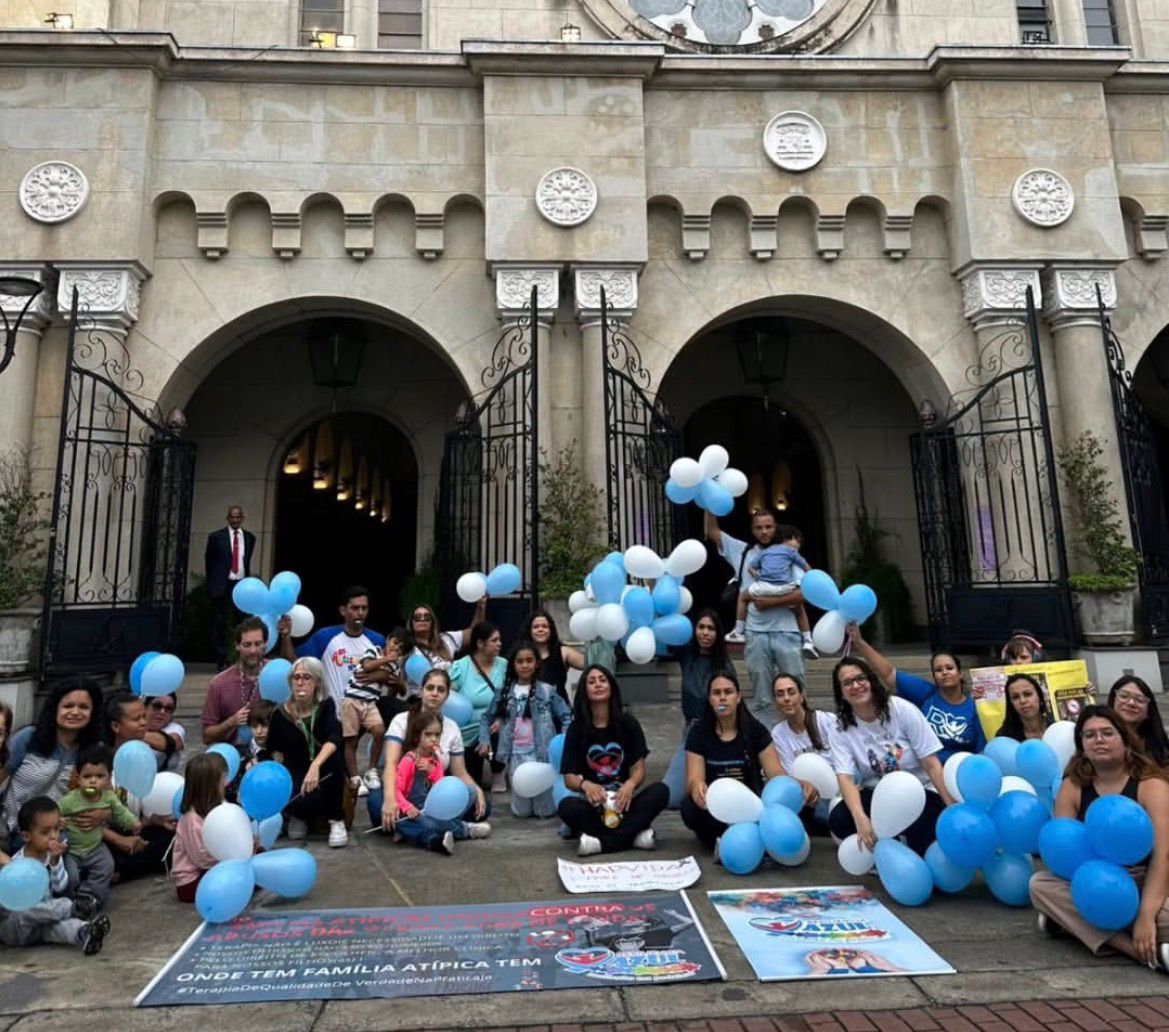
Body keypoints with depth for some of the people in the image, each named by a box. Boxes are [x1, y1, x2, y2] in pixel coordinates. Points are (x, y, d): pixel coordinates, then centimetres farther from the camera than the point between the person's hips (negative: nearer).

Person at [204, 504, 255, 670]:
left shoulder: (250, 537, 9)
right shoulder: (216, 537, 2)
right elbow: (209, 561, 9)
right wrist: (213, 583, 9)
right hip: (222, 587, -2)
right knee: (220, 625, 3)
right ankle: (221, 661, 11)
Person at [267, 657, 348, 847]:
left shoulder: (326, 705, -9)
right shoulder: (281, 713, -5)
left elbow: (334, 738, -27)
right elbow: (275, 750, 7)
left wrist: (315, 765, -45)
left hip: (325, 771, 0)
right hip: (296, 772, 0)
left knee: (334, 759, -35)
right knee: (305, 801, -34)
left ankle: (336, 820, -12)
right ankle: (299, 815, 9)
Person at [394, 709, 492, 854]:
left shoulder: (436, 762, 9)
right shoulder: (409, 761, -8)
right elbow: (396, 789, -12)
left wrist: (431, 771, -11)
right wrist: (407, 808, -26)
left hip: (430, 811, 6)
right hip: (411, 814, -6)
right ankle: (464, 830, -28)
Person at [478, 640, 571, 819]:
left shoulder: (547, 691, -2)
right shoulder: (504, 692, 4)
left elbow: (566, 716, 0)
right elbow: (486, 717, 13)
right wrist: (484, 740, 0)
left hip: (541, 754, -2)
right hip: (516, 755, 2)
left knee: (545, 810, 1)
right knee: (521, 812, 8)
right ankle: (522, 808, 38)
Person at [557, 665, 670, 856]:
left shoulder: (628, 723, 3)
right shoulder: (576, 728, 1)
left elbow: (639, 768, -2)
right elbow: (569, 778, -3)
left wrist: (630, 785, -26)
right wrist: (585, 784, -27)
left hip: (623, 801, 1)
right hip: (594, 803, -1)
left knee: (661, 791, -26)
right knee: (566, 806, -32)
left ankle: (601, 841, -29)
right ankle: (634, 833, -29)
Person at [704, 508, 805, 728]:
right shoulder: (742, 552, 11)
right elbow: (711, 531, 11)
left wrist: (771, 602, -11)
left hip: (786, 633, -1)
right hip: (756, 635, 1)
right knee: (761, 698, 8)